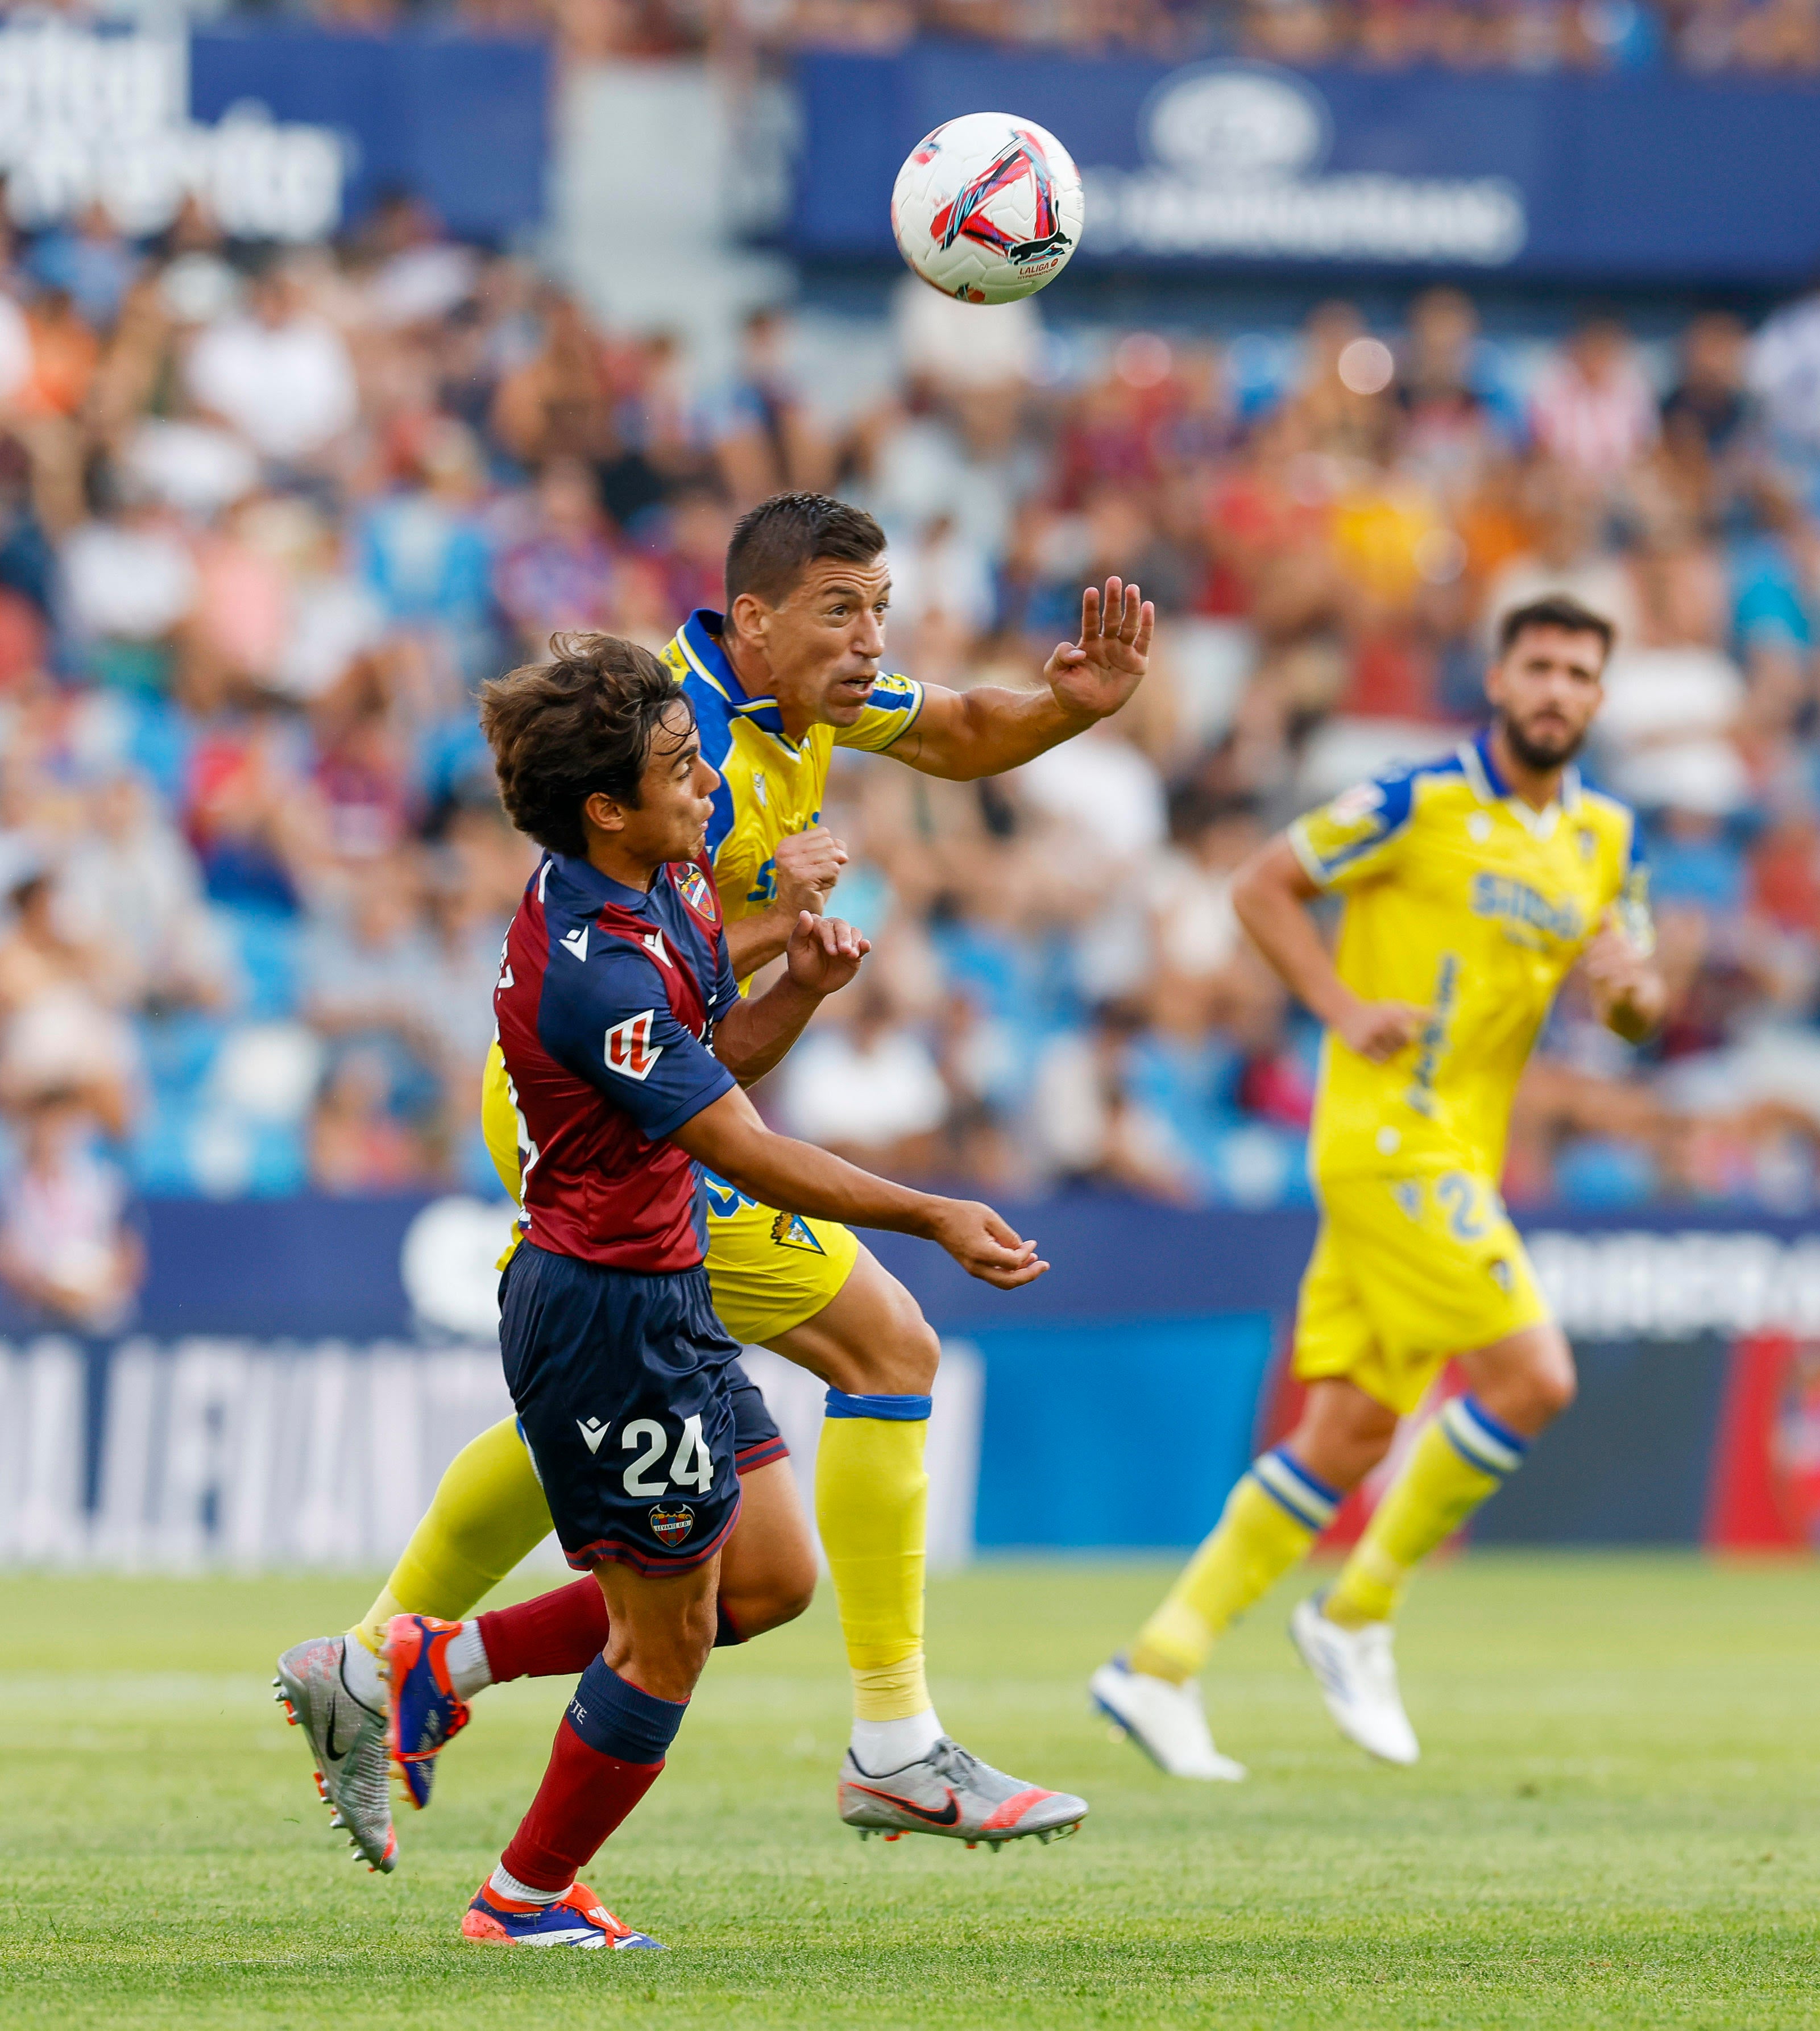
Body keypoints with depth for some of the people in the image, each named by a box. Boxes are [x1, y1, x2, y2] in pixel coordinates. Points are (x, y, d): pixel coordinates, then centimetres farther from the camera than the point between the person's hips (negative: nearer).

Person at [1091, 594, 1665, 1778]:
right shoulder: (1420, 805, -8)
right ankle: (1359, 1615, -2)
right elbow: (1264, 887, -3)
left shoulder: (1606, 839, 12)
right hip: (1388, 1134, -7)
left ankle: (1163, 1663, 8)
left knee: (1351, 1433, 4)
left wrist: (1629, 984, -6)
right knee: (1531, 1378, -16)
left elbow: (1641, 1012, 18)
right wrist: (1346, 1009, -15)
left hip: (1459, 1153, 7)